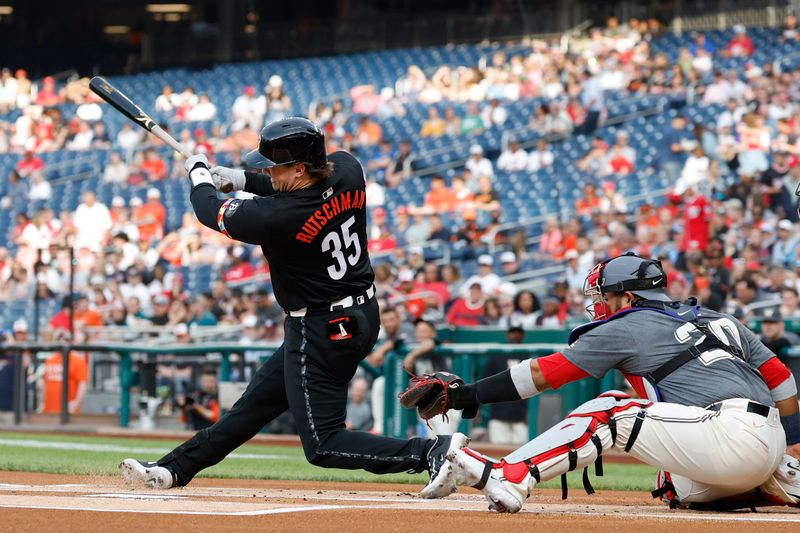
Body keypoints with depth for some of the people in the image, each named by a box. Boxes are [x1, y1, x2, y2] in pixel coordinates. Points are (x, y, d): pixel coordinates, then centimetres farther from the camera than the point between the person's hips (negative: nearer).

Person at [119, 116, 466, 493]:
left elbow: (211, 213, -8)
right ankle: (174, 470, 32)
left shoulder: (277, 217, -27)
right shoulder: (347, 169, -8)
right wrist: (243, 180, 14)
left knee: (323, 445, -5)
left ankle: (433, 451, -17)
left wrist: (199, 175, 13)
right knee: (258, 399, 19)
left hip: (321, 332, -10)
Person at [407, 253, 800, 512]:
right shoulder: (719, 320, 26)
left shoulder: (627, 327, 6)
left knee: (610, 412, -5)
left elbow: (543, 373, 6)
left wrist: (468, 395, 10)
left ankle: (505, 476, -19)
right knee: (677, 490, 30)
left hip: (731, 433, -8)